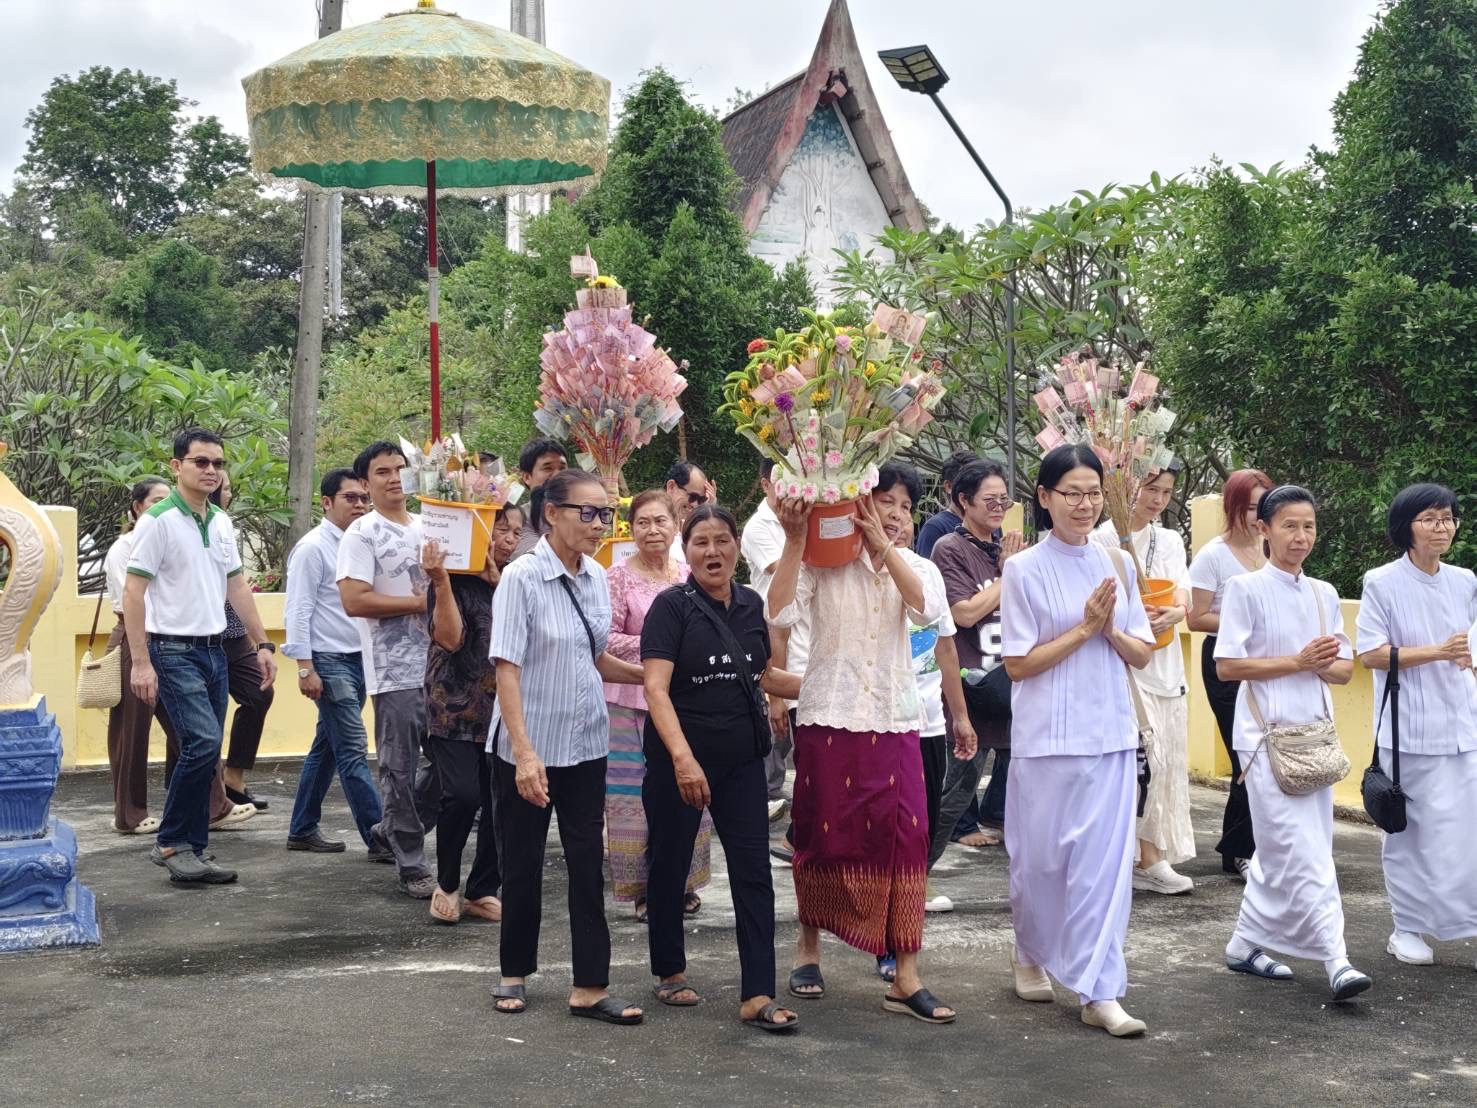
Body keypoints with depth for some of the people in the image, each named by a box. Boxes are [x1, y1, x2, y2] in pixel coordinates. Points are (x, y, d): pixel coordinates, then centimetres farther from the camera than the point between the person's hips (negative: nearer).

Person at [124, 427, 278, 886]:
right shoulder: (159, 520, -10)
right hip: (173, 651, -7)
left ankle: (188, 850, 16)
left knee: (205, 755, 8)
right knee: (204, 742, -19)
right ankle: (172, 843, -5)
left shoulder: (221, 522, 11)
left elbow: (237, 587, 19)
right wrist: (140, 661, -17)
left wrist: (262, 644, 14)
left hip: (213, 650, 7)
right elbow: (133, 593, -12)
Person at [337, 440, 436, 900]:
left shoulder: (429, 527, 15)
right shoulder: (362, 534, -5)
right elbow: (354, 601, -16)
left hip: (438, 663, 7)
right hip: (395, 671, -7)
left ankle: (390, 832, 30)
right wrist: (420, 603, -13)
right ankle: (411, 865, 7)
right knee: (401, 769, -1)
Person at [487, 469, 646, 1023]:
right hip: (527, 748, -5)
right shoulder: (522, 578, -14)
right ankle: (514, 973, 27)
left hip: (585, 744, 5)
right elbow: (507, 669, -18)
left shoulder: (596, 578, 4)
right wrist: (524, 753, -25)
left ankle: (590, 987, 8)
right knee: (523, 864, 9)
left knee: (588, 863, 3)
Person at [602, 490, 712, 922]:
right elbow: (605, 640, -11)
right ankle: (643, 889, 10)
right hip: (633, 700, -4)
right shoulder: (618, 577, -5)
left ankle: (682, 882, 20)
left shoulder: (689, 576, 9)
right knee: (637, 793, 0)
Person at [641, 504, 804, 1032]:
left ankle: (757, 996, 1)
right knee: (671, 864, 10)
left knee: (754, 871, -1)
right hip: (679, 759, -4)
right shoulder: (673, 605, -11)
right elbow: (656, 688, -20)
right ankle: (670, 972, 29)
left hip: (741, 758, 4)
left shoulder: (750, 605, 5)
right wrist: (682, 757, -32)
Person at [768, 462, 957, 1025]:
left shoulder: (910, 567, 11)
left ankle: (906, 979, -3)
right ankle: (809, 946, 30)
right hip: (829, 720, -2)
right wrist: (795, 539, -17)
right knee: (823, 836, 7)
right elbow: (780, 613, -16)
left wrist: (882, 546, -14)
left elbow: (930, 611, -11)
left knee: (905, 838, -6)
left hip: (893, 724, 3)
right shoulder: (823, 561, 0)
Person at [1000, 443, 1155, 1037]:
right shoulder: (1024, 569, -5)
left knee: (1106, 860, -1)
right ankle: (1031, 955, 35)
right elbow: (1017, 664, -7)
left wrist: (1111, 630, -11)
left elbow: (1142, 654, 9)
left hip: (1110, 735, 3)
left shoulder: (1117, 566, 7)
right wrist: (1084, 628, -12)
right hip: (1047, 736, -3)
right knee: (1041, 856, 8)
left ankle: (1099, 991, 3)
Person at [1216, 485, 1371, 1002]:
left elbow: (1344, 669, 12)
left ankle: (1245, 944, 20)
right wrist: (1298, 661, -14)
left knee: (1281, 852, 9)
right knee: (1302, 853, -11)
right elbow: (1227, 665, -10)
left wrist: (1323, 664, -11)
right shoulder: (1246, 588, -5)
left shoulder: (1324, 594, 12)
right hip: (1267, 734, -6)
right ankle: (1336, 962, -13)